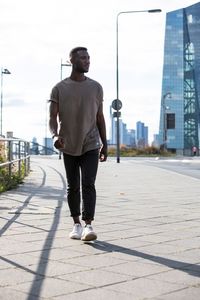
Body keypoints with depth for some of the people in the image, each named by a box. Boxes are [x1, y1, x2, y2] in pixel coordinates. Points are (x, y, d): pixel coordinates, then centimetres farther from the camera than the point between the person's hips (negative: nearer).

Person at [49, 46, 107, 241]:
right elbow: (53, 117, -6)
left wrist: (105, 143, 8)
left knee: (88, 184, -13)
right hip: (69, 147, 0)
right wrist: (55, 135, -26)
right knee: (73, 187, 8)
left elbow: (100, 117, 10)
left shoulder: (96, 87, 5)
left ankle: (88, 225, -16)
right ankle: (76, 224, 20)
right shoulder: (59, 88, -1)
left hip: (91, 145, 0)